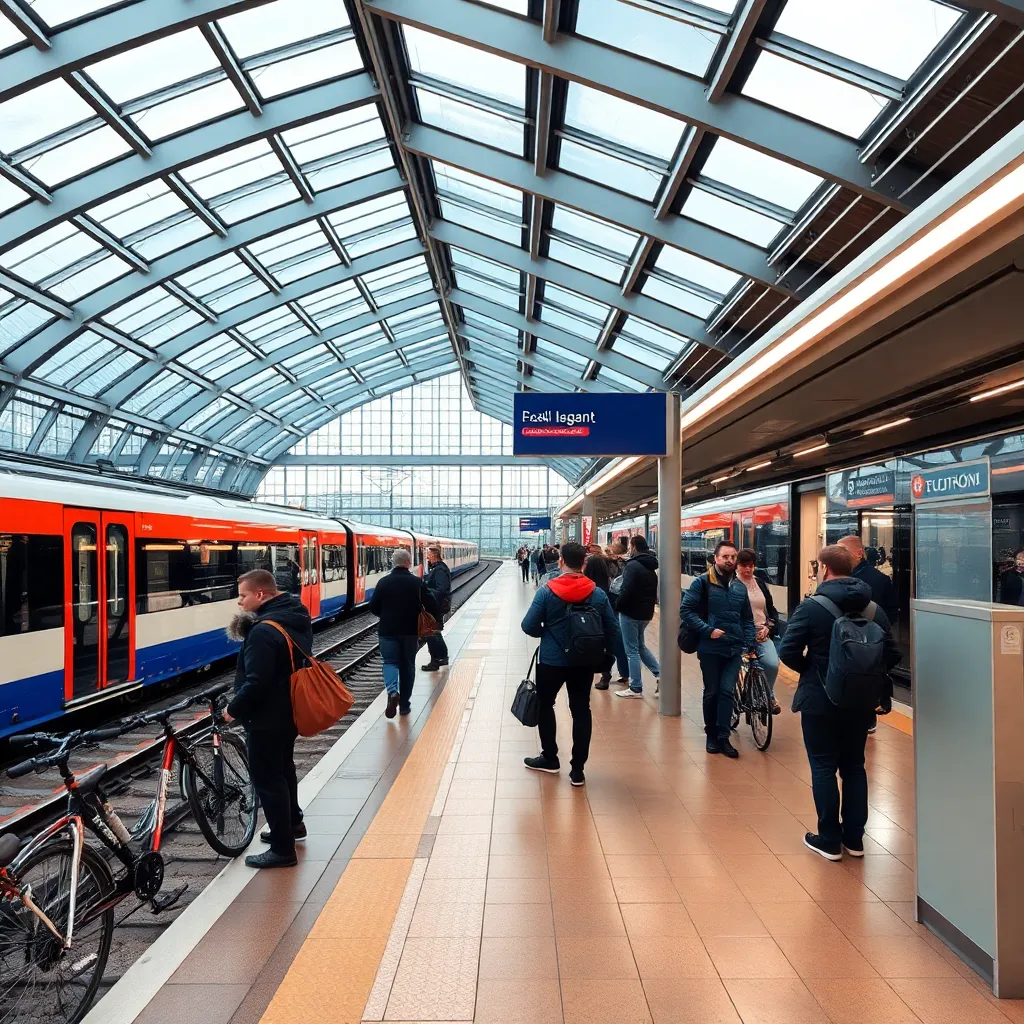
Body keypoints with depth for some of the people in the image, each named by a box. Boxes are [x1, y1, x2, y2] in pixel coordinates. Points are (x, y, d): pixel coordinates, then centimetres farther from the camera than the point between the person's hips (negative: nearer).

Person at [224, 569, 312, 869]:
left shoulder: (264, 631, -26)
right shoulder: (297, 619, 4)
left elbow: (256, 682, -30)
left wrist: (234, 709, -12)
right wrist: (245, 628, -2)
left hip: (267, 717, -10)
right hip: (290, 710, 10)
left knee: (267, 778, 2)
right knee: (283, 767, 26)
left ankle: (283, 849, 10)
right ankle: (292, 822, 44)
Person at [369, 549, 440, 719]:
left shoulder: (383, 582, -4)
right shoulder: (417, 583, -6)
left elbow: (373, 607, 1)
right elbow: (432, 606, -7)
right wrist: (434, 620, 13)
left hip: (387, 630, 0)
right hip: (410, 631, 0)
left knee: (390, 662, 7)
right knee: (407, 666, 12)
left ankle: (392, 691, -21)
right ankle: (404, 704, 16)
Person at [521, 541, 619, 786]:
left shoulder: (547, 591, -13)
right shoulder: (598, 593, -5)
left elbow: (529, 626, -11)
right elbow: (612, 629, -1)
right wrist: (605, 653, 14)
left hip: (551, 660, -2)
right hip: (584, 662, 2)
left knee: (544, 705, 18)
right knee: (581, 711, 10)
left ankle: (549, 758, 28)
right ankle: (577, 769, 12)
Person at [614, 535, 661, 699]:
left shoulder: (632, 565, -17)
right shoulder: (651, 566, 10)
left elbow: (626, 591, -23)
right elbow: (655, 590, 13)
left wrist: (617, 605, -8)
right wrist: (649, 604, 15)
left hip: (630, 612, -8)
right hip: (645, 612, 8)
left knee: (632, 651, 0)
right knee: (640, 646, 23)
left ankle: (636, 688, 5)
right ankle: (659, 674, 12)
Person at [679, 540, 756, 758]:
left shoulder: (740, 587, 10)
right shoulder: (702, 582, -7)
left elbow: (747, 618, 17)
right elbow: (685, 611, -10)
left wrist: (751, 643, 6)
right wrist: (708, 630, -17)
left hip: (734, 649, 3)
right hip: (710, 648, -3)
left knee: (727, 691, -1)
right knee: (712, 692, 8)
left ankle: (723, 737, 6)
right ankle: (711, 735, 22)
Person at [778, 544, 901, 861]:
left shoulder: (811, 607, -14)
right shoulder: (874, 608, -1)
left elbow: (788, 652, -18)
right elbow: (892, 655, 0)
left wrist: (810, 669, 1)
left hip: (820, 701, -4)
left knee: (823, 768, 7)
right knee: (854, 767, 16)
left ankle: (829, 841, 13)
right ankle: (854, 838, 25)